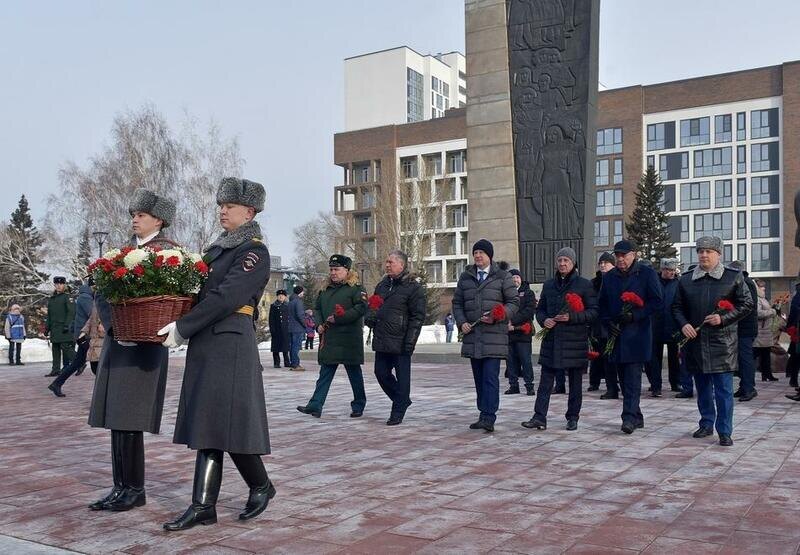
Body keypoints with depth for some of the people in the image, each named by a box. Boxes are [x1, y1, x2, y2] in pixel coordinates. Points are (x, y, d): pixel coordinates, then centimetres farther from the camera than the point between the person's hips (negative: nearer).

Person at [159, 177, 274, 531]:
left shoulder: (255, 252, -8)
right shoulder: (218, 249, 18)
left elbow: (225, 297, -18)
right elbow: (202, 291, 17)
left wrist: (182, 328, -19)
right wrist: (178, 324, 1)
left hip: (231, 343, -8)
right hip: (206, 345, 8)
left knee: (227, 422, -3)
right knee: (206, 424, 6)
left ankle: (261, 486, 19)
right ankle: (203, 507, 9)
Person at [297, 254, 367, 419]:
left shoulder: (356, 288, -4)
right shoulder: (326, 290, 18)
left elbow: (361, 308, -17)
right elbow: (317, 308, 23)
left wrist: (337, 318, -18)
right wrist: (319, 324, 3)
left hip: (349, 340, -6)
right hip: (328, 339, 6)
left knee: (354, 373, 5)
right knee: (325, 373, 4)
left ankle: (359, 405, 18)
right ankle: (315, 405, 1)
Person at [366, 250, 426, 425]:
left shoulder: (413, 287, -7)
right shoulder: (382, 285, 15)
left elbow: (418, 316, -10)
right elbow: (373, 305, 28)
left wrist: (410, 340, -15)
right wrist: (370, 317, 4)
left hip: (400, 342, -7)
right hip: (381, 340, 7)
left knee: (402, 377, 1)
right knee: (381, 373, 10)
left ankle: (398, 412, 12)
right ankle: (403, 400, 29)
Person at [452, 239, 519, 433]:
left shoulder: (503, 277, 3)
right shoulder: (465, 277, 14)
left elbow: (514, 302, 2)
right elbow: (457, 303, 16)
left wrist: (497, 317, -14)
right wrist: (461, 322, -1)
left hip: (494, 334, -4)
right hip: (472, 335, 5)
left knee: (491, 376, -11)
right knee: (479, 378, 10)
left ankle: (489, 417, -13)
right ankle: (484, 415, 18)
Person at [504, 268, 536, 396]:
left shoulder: (528, 293, 6)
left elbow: (529, 311, -7)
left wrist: (513, 321, -14)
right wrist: (507, 324, -11)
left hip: (523, 333, -3)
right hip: (508, 332, 3)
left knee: (526, 360, -4)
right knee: (510, 360, 6)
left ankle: (529, 386, 3)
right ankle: (513, 385, 14)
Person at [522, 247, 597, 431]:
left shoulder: (584, 285, 0)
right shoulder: (549, 285, 13)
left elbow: (593, 311, -4)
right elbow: (540, 309, 18)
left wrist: (572, 317, -18)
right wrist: (544, 320, -4)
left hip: (575, 340, -3)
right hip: (551, 339, 3)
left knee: (575, 382, 6)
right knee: (545, 381, -1)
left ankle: (573, 417, 17)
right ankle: (539, 417, -1)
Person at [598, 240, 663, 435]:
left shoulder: (647, 274, -1)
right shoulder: (609, 277, 14)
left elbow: (657, 302, -5)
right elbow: (602, 304, 17)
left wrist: (634, 315, -14)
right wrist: (609, 322, 0)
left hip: (637, 334, -5)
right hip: (616, 334, 5)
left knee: (633, 377, -11)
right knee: (625, 378, 9)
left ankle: (629, 417, -12)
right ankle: (636, 416, 19)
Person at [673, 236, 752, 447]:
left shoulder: (734, 277, 0)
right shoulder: (686, 280, 8)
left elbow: (747, 304, 0)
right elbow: (677, 307, 13)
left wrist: (723, 318, -12)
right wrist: (683, 324, -5)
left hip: (722, 342, -3)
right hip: (695, 341, 3)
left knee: (724, 389, -3)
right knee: (702, 387, 13)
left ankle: (725, 431, 4)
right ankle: (706, 424, 26)